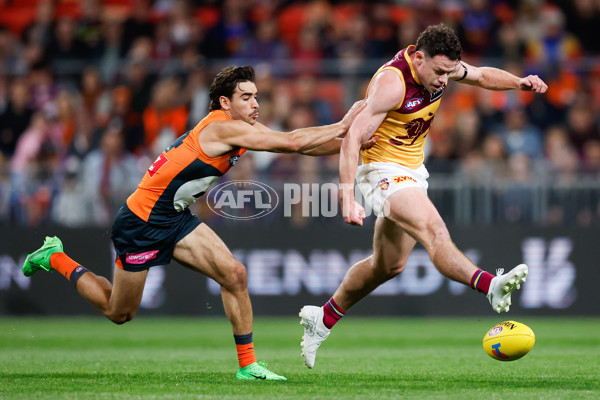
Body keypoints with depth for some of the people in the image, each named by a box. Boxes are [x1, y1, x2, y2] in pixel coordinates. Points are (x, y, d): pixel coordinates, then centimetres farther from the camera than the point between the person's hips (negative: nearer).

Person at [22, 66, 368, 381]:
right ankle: (55, 258, 27)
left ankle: (248, 364, -1)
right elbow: (292, 143, -30)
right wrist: (343, 126, -23)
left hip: (177, 219, 8)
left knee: (234, 274, -8)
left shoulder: (245, 127, 0)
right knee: (119, 313, 8)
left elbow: (295, 143, 1)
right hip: (141, 222, -8)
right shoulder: (223, 128, -27)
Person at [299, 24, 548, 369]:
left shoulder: (437, 65, -3)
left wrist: (519, 82, -5)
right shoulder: (392, 82, -27)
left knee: (389, 265, 17)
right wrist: (348, 198, -37)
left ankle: (323, 319, 31)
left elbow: (482, 75, 15)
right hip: (383, 170, -9)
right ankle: (491, 286, -50)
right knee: (433, 229, -31)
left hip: (412, 170, 9)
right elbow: (353, 137, -29)